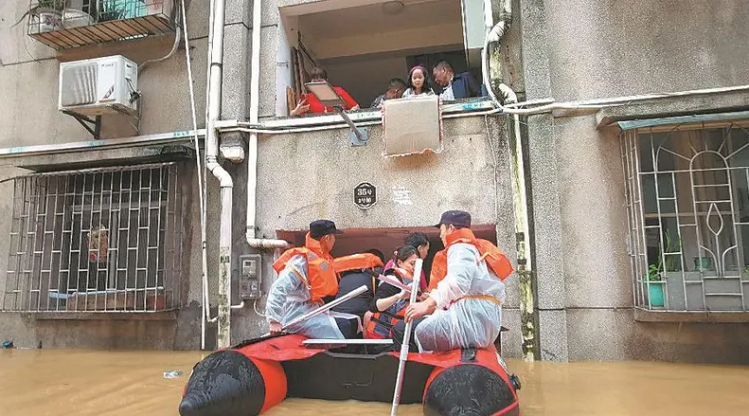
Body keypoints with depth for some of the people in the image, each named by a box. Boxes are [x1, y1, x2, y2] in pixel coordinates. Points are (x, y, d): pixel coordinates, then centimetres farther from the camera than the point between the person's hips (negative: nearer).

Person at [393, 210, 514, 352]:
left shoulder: (460, 247, -1)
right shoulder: (478, 248, 29)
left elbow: (458, 282, -22)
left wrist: (428, 304, -30)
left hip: (472, 319, -10)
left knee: (401, 330, -14)